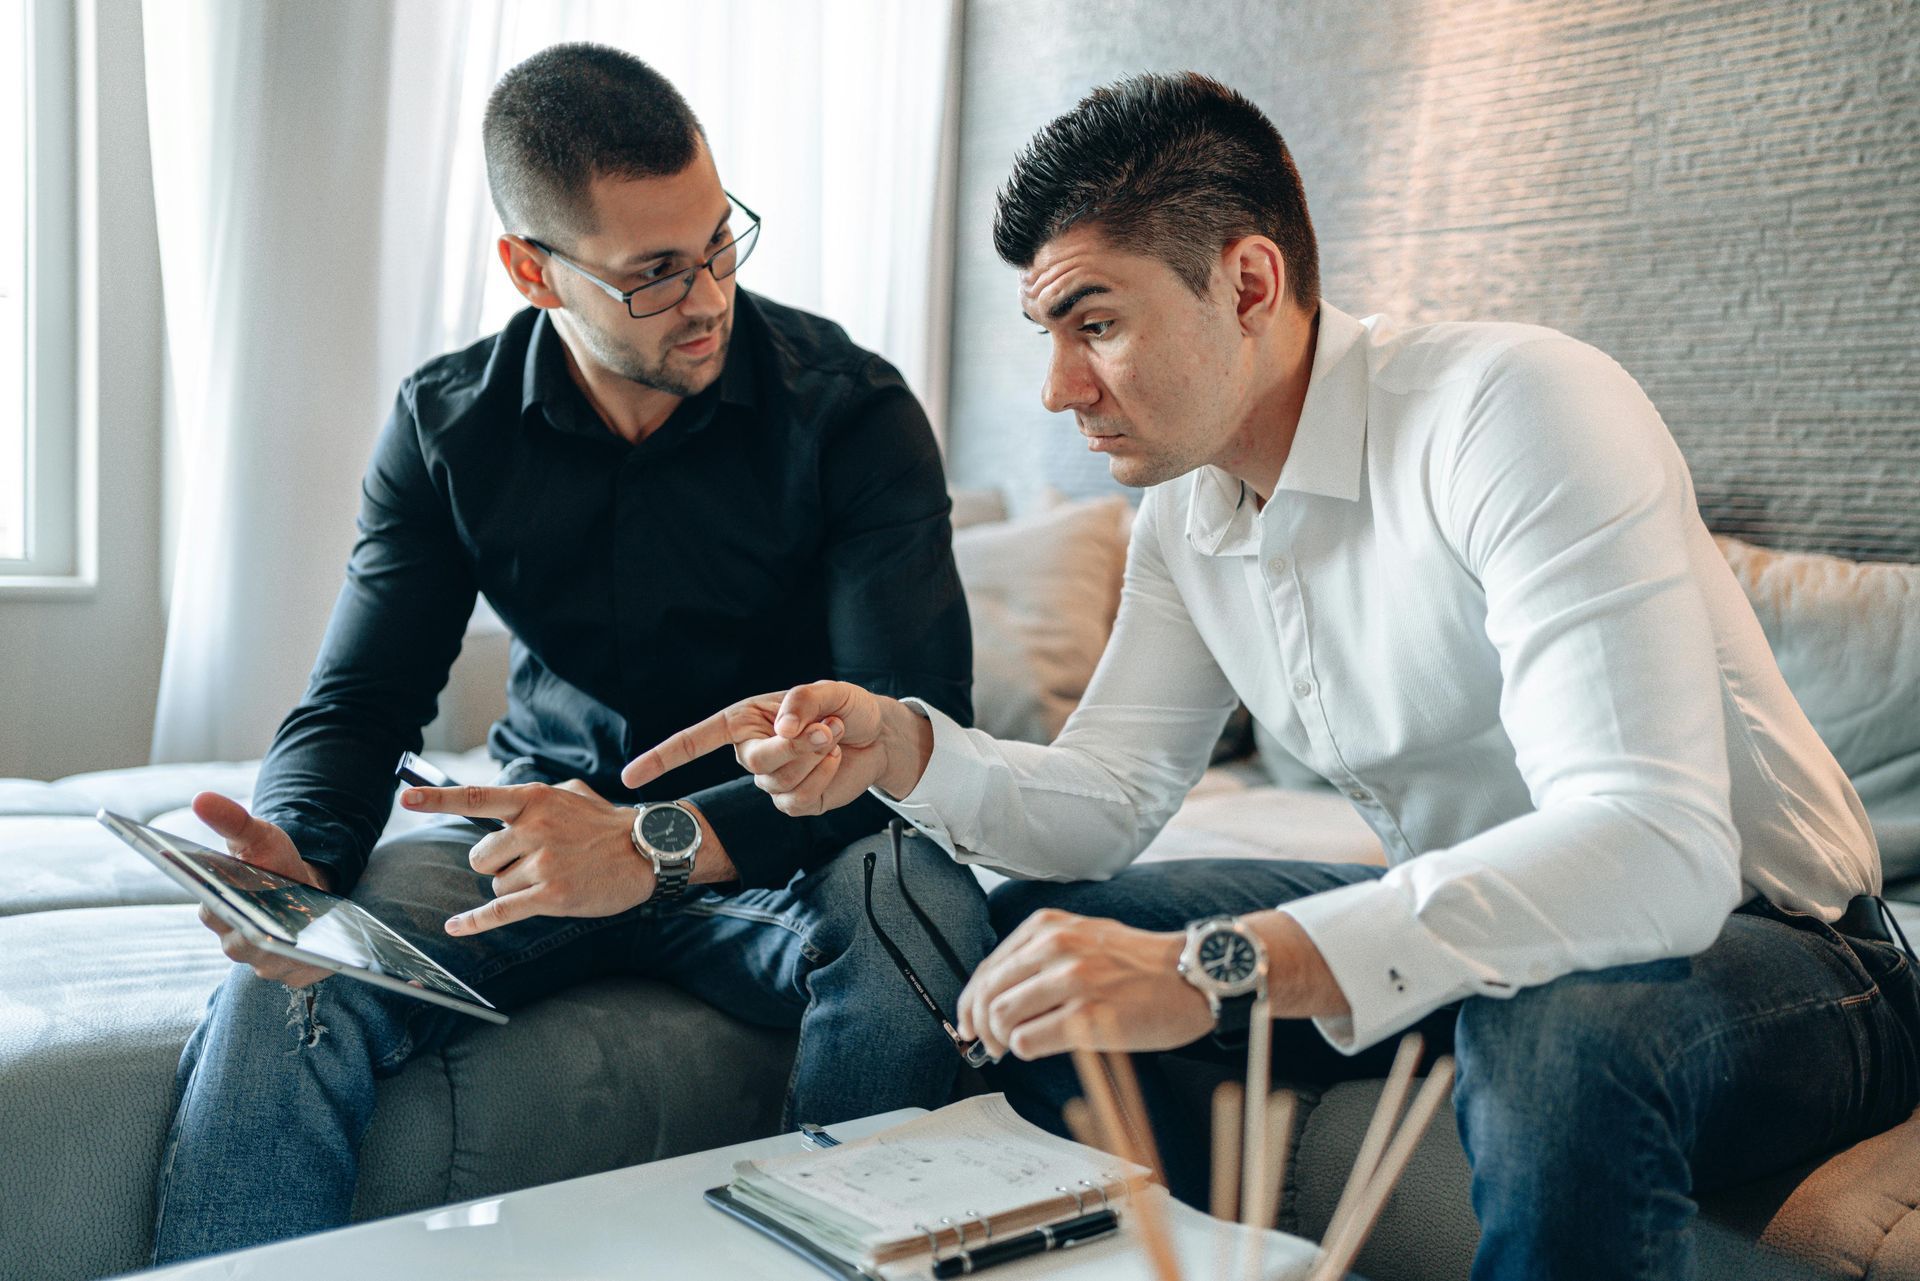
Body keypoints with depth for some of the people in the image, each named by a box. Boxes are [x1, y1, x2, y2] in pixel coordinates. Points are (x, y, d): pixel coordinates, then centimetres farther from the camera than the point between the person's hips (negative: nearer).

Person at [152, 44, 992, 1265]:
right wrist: (293, 853, -26)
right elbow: (359, 705, -2)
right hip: (548, 821, 2)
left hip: (774, 841, -1)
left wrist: (660, 844, -34)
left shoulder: (852, 410, -13)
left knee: (918, 917, -35)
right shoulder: (449, 424, -2)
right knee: (284, 990, -24)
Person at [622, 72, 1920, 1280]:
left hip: (1766, 943, -6)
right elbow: (1106, 802, 2)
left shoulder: (1517, 407, -25)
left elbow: (1659, 847, -36)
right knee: (1041, 930, 0)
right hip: (1458, 926, 7)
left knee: (1563, 1029, -40)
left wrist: (1218, 968, -43)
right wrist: (903, 748, -18)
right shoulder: (1185, 509, 0)